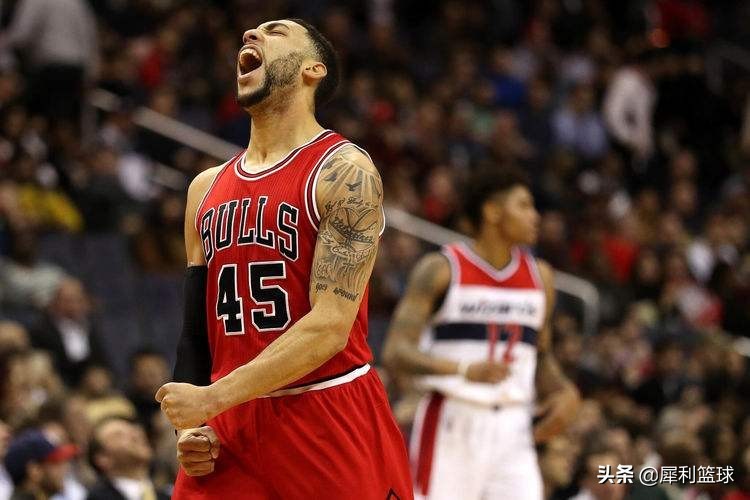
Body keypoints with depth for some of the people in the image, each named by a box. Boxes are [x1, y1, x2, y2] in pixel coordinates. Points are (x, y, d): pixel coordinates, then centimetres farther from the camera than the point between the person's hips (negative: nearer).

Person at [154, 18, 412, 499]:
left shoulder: (344, 170, -6)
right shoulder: (207, 189, 14)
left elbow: (329, 327, -15)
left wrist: (212, 398, -17)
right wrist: (192, 424, 1)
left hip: (332, 420, -5)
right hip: (230, 428, 5)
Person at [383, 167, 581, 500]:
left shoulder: (539, 276, 12)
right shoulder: (442, 269, -5)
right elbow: (395, 353, -14)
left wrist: (565, 392, 1)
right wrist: (465, 370, -31)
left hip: (512, 432, 4)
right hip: (452, 425, -4)